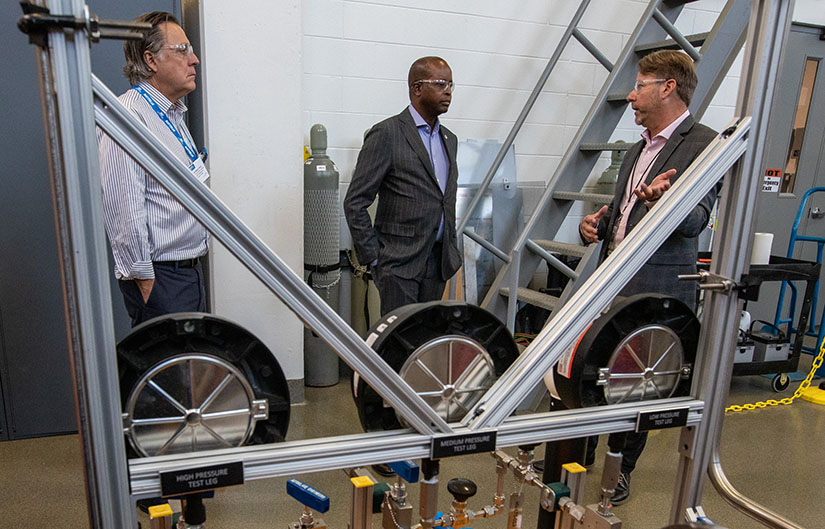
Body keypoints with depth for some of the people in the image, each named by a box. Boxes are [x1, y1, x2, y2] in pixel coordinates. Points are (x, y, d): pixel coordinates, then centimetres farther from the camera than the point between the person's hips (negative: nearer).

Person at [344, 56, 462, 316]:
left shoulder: (449, 139, 15)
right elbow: (355, 203, -10)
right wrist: (373, 257, -11)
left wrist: (451, 252, 17)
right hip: (398, 262, -7)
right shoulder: (386, 134, -8)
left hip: (438, 263, 7)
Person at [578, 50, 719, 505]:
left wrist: (662, 198, -40)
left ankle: (621, 471, 25)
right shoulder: (638, 150, 18)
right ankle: (579, 459, 32)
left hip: (655, 293, -8)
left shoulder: (704, 145, -9)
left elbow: (695, 219, -19)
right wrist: (597, 222, 5)